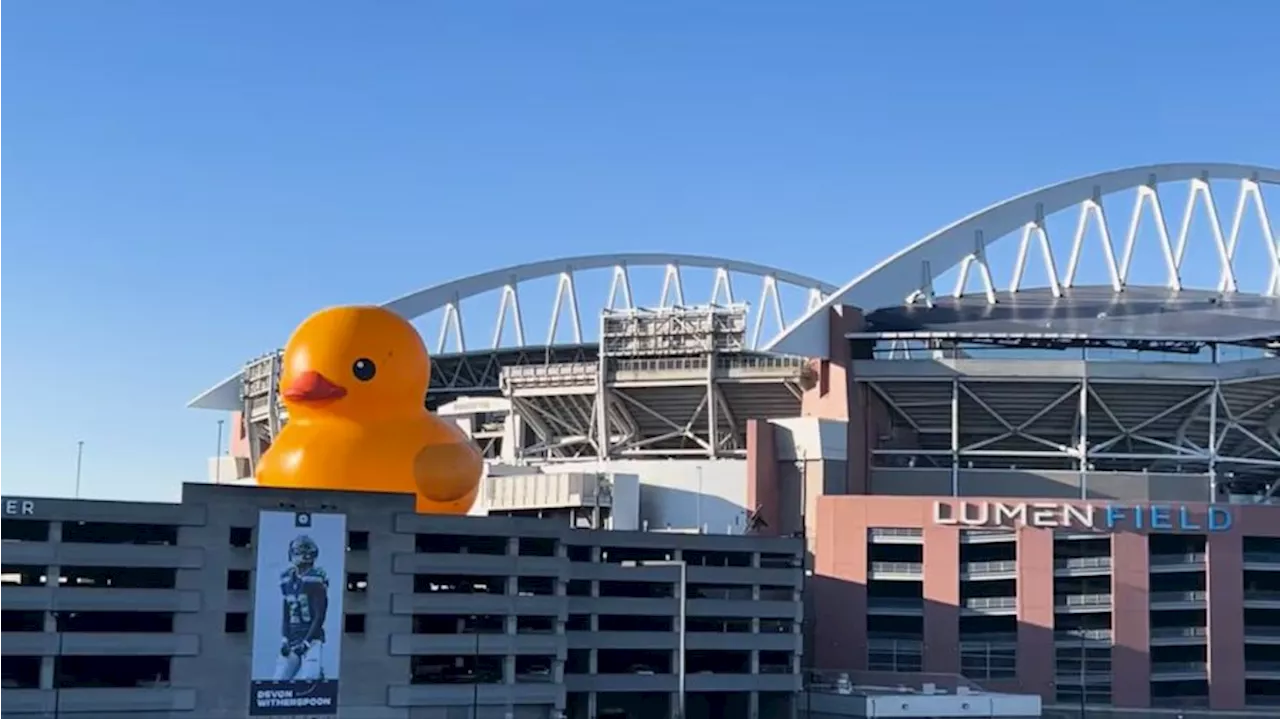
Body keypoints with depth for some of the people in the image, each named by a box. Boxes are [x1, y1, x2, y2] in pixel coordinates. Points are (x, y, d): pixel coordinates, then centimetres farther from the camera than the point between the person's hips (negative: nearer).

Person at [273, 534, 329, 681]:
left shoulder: (315, 580, -9)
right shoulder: (288, 579, 11)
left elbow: (319, 617, -12)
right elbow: (286, 615, 14)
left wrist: (306, 642, -16)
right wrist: (284, 639, 2)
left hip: (312, 638, -6)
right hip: (292, 640, 6)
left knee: (308, 680, -17)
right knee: (280, 680, -1)